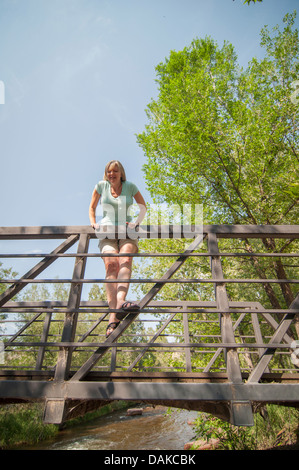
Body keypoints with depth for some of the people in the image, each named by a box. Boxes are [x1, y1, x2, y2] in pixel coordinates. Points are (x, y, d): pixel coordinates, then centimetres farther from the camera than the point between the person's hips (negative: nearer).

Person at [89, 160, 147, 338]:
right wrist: (93, 223, 4)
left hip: (127, 232, 1)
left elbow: (143, 206, 17)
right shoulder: (101, 185, 10)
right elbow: (92, 207, 20)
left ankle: (121, 301, -49)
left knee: (125, 260, -32)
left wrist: (137, 222, 1)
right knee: (111, 264, -27)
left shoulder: (130, 186, 8)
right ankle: (114, 314, -36)